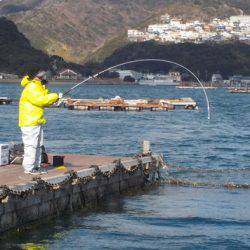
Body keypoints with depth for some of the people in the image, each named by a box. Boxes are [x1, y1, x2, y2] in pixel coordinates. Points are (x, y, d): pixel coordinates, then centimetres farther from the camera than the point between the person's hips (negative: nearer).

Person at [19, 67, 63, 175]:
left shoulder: (37, 86, 17)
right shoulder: (31, 87, -17)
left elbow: (44, 99, 19)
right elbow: (40, 100, -26)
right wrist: (56, 96, -18)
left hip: (37, 121, 11)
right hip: (30, 122, -11)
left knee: (38, 145, 15)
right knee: (31, 145, -9)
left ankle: (36, 167, 23)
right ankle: (29, 168, -6)